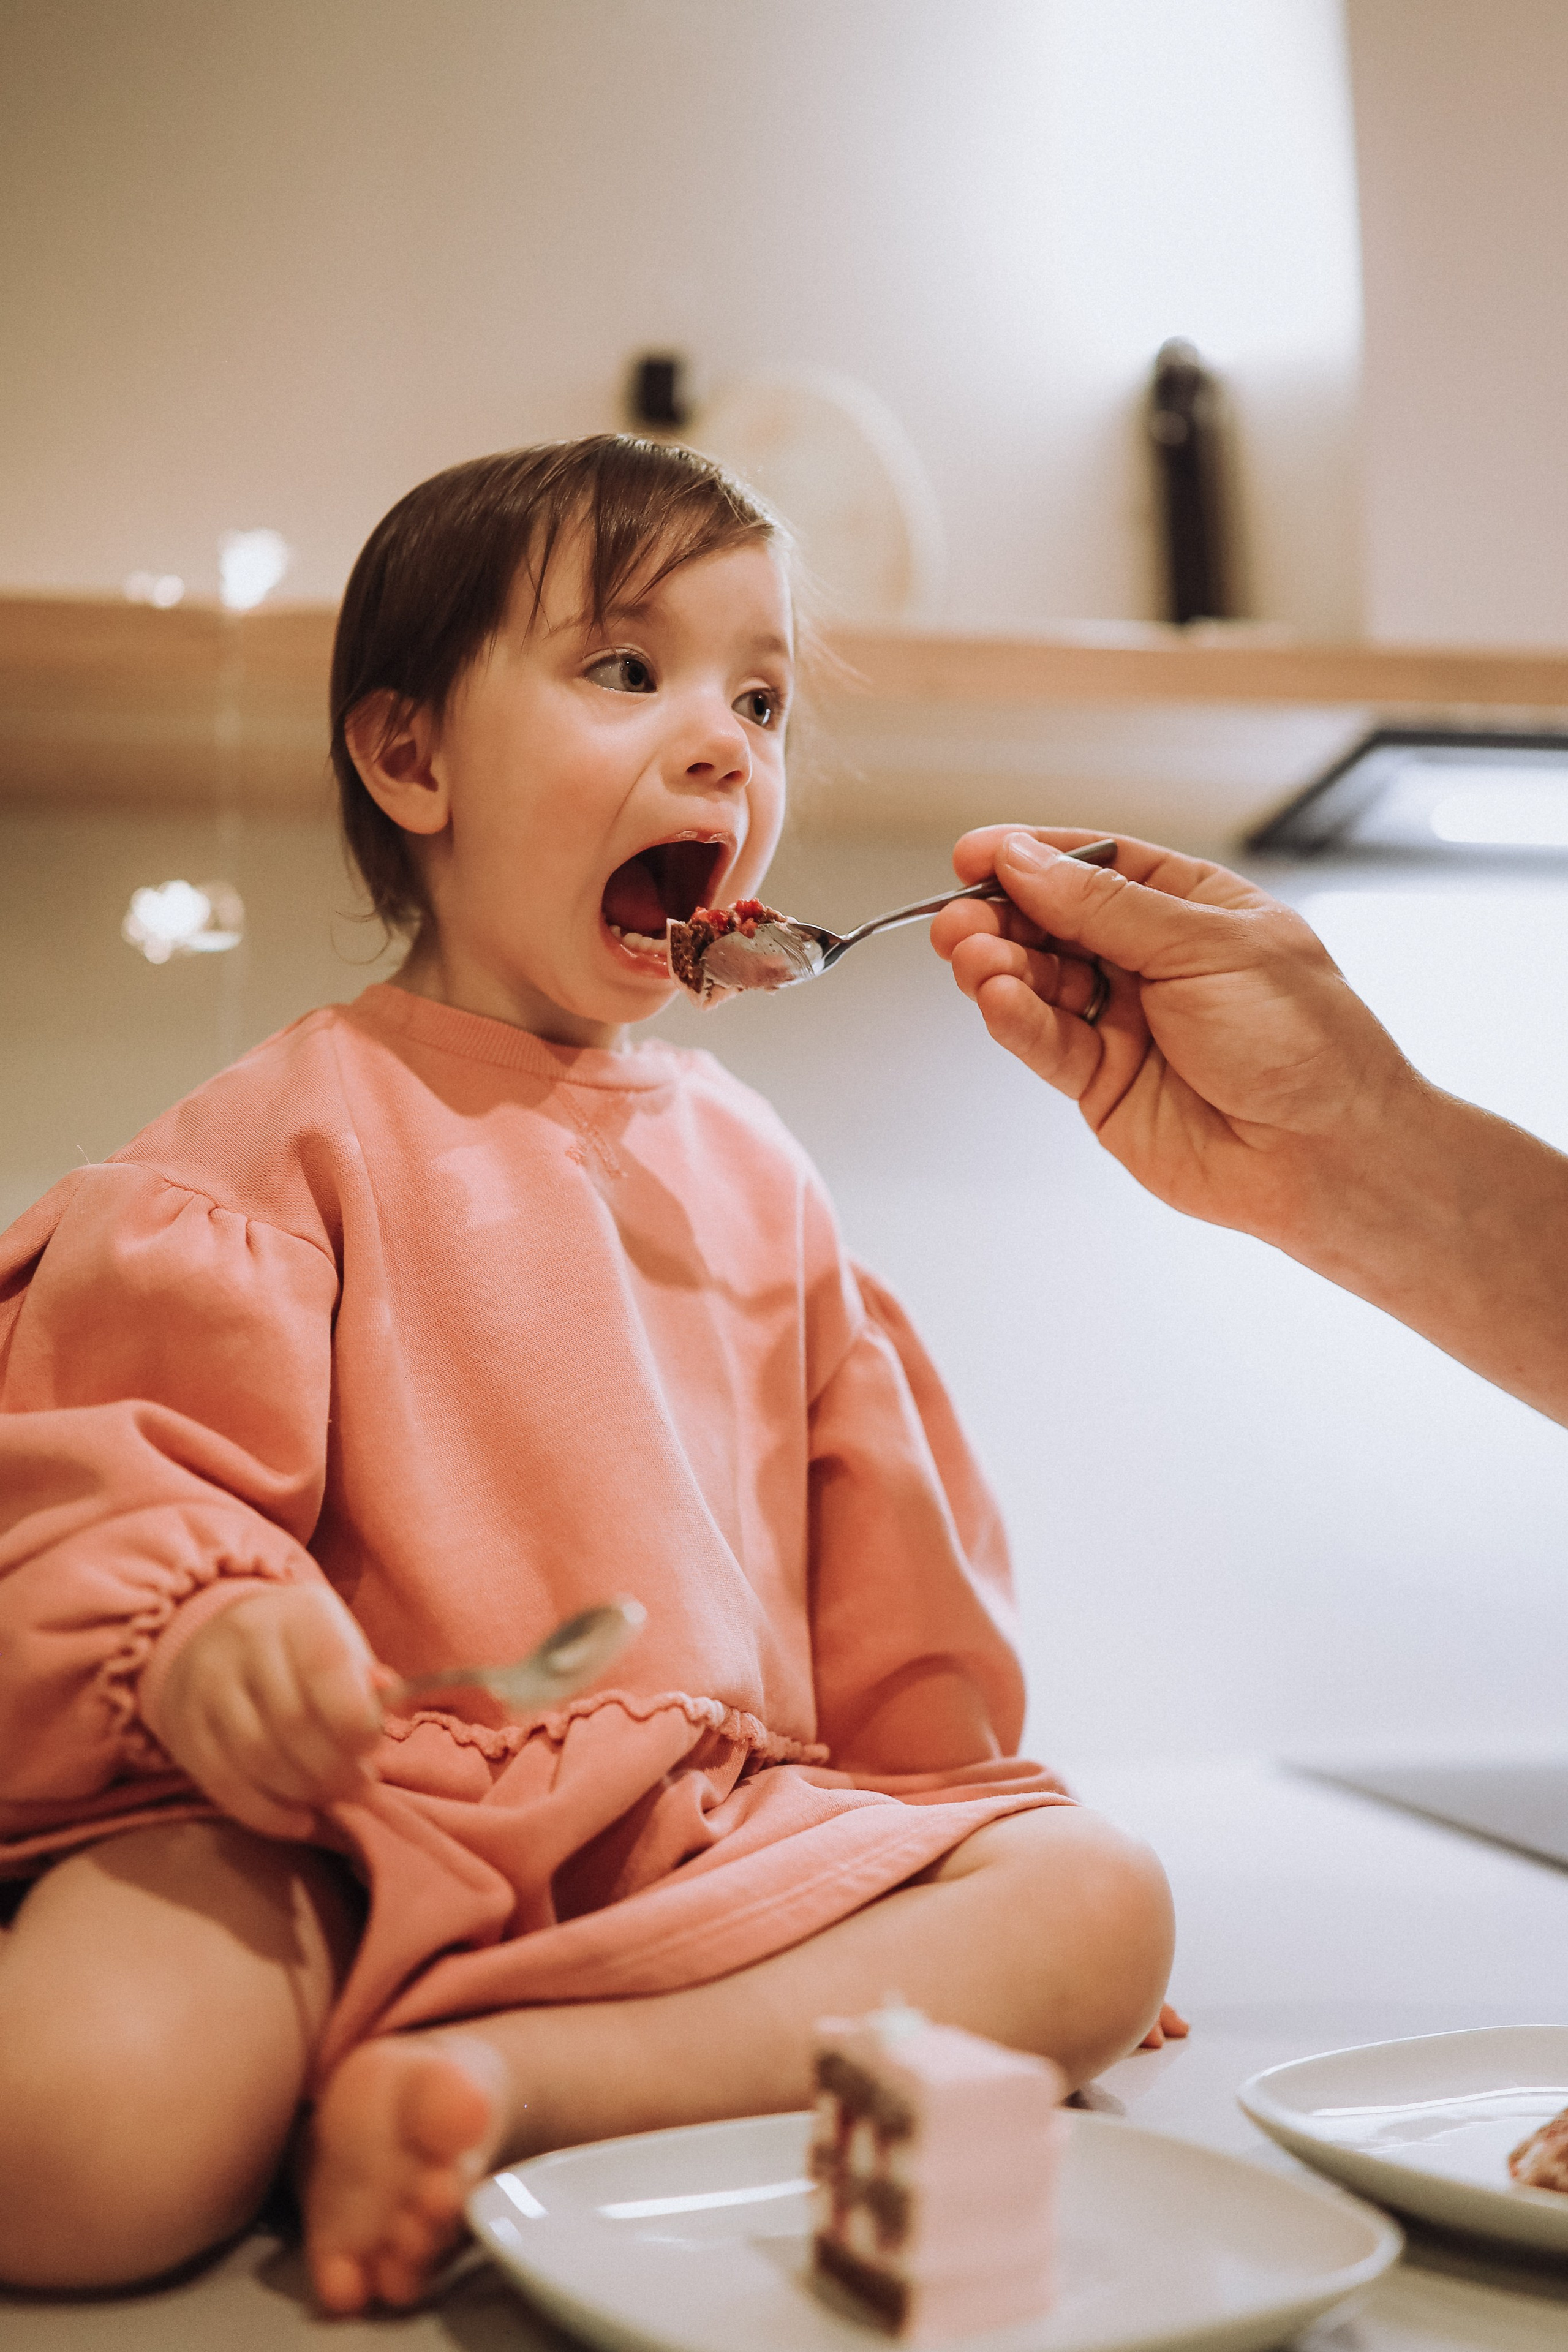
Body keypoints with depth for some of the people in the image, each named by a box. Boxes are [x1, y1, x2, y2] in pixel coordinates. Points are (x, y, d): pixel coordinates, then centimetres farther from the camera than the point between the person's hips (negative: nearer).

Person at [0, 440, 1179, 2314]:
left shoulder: (746, 1162, 18)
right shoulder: (302, 1125, 1)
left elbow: (870, 1543, 23)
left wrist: (983, 1867, 26)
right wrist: (199, 1626, -30)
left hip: (726, 1827, 7)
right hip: (349, 1824, -6)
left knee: (1101, 1896, -17)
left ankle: (504, 2081, -23)